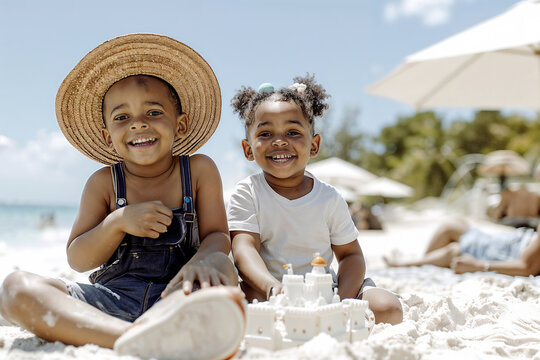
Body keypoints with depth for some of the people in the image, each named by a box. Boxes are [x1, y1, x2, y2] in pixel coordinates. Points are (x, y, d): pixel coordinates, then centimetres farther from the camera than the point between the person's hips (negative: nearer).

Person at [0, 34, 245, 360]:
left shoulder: (199, 171, 5)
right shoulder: (104, 183, 6)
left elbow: (218, 237, -1)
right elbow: (77, 260, 4)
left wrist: (203, 261, -26)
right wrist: (118, 222, -15)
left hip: (175, 295, -1)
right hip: (110, 301, 2)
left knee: (221, 267, -31)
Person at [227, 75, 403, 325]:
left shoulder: (329, 198, 2)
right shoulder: (247, 194, -5)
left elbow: (350, 254, 5)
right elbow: (244, 249, -18)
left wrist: (343, 298, -16)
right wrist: (271, 286, -39)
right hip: (267, 292, -2)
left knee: (389, 309, -17)